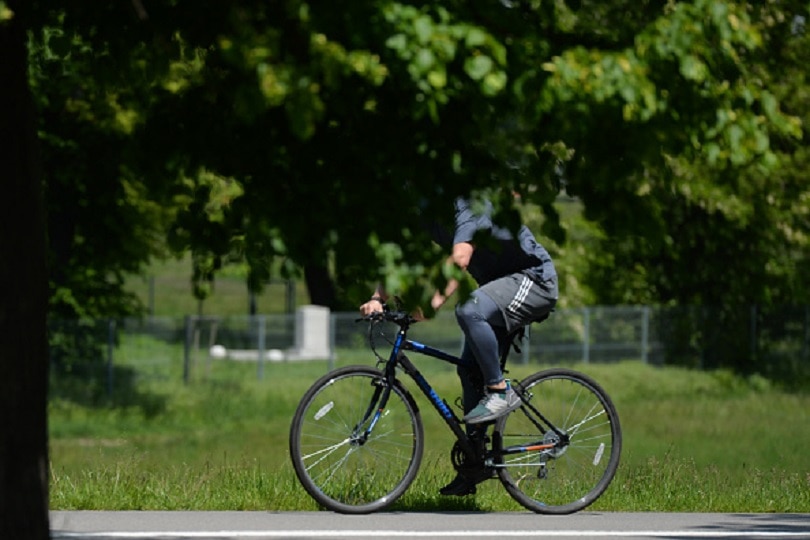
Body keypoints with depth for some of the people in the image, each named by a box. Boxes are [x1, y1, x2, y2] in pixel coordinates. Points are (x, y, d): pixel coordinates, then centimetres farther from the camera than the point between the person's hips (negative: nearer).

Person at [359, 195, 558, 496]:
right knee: (469, 370, 4)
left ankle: (500, 391, -20)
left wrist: (436, 300, -46)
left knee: (468, 311, -34)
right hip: (501, 285, 9)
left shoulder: (468, 205, -23)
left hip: (534, 280, -9)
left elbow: (460, 258, -36)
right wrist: (378, 298, -15)